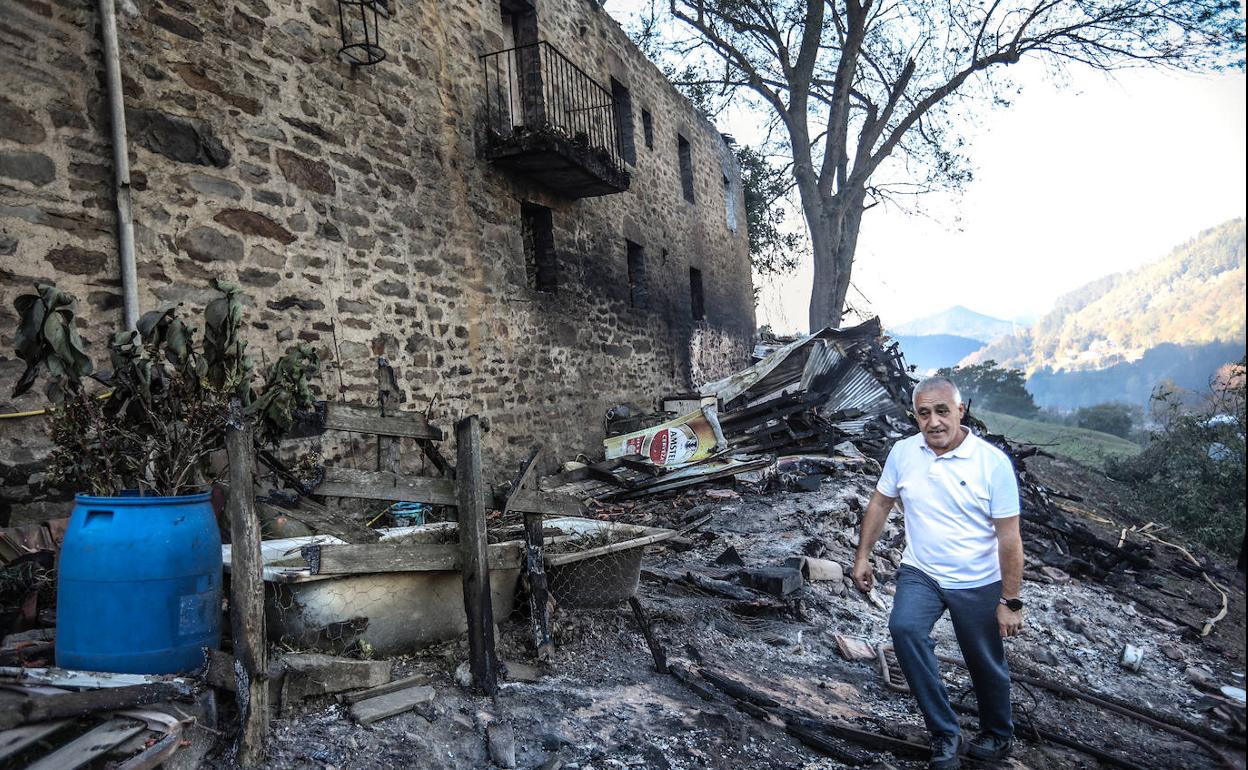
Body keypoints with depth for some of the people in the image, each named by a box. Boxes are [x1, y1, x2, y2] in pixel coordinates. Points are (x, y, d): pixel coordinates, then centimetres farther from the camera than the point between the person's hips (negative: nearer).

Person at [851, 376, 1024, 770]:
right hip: (920, 573, 2)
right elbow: (880, 503, 6)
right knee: (904, 628, -25)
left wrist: (1010, 601, -12)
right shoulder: (903, 452, -8)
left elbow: (1009, 538, -13)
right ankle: (945, 736, -11)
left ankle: (998, 737, 43)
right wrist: (862, 556, 4)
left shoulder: (994, 462, -17)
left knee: (987, 666, 13)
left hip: (978, 583, -1)